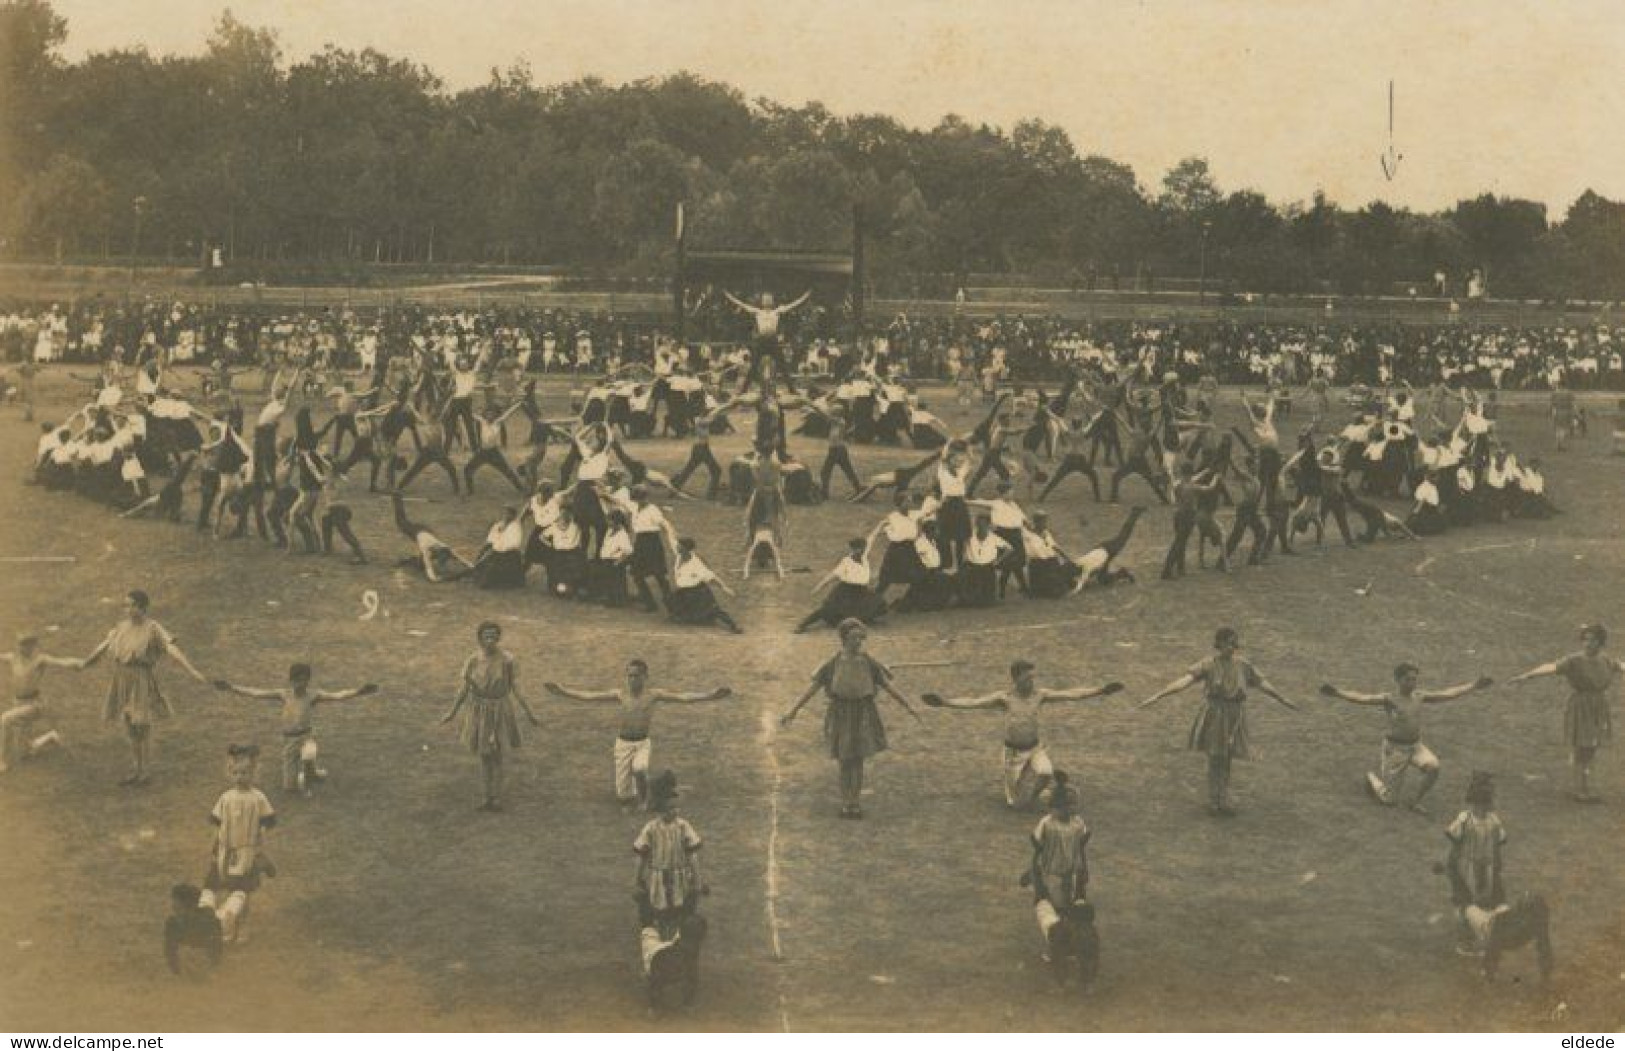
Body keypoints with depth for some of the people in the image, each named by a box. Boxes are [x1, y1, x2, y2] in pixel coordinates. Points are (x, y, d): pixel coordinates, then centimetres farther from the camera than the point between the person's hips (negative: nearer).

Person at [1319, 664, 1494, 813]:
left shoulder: (1419, 696, 2)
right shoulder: (1388, 699, -14)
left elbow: (1447, 694, 10)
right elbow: (1363, 698, -28)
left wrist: (1473, 686, 10)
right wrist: (1338, 693, -44)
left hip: (1416, 746, 5)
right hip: (1395, 748, -5)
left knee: (1433, 768, -27)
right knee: (1389, 801, -1)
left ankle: (1416, 801, -2)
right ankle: (1371, 777, 33)